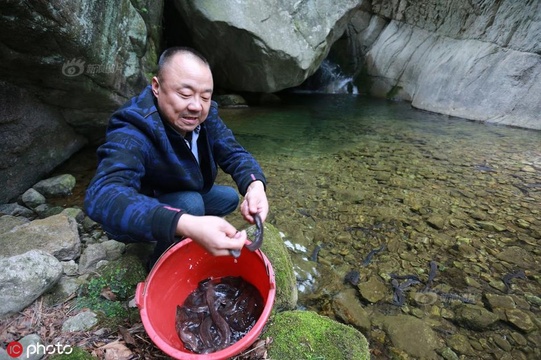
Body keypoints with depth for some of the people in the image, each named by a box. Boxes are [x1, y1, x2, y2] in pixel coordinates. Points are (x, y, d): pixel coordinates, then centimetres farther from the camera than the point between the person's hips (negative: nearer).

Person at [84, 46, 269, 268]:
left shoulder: (206, 115, -15)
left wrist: (255, 186, -41)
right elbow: (102, 196, -49)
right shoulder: (132, 134, -35)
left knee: (231, 197, 3)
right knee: (191, 203, -31)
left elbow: (234, 154, -17)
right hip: (135, 220, -6)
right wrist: (187, 226, -64)